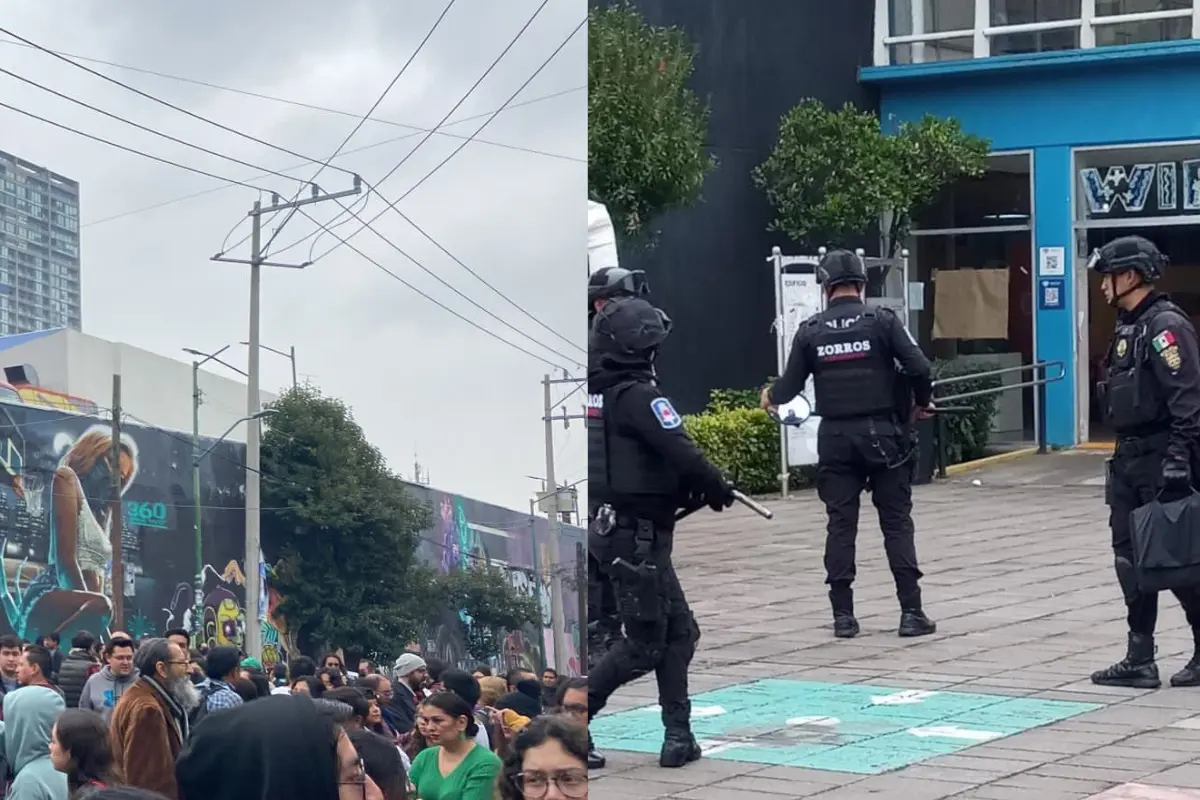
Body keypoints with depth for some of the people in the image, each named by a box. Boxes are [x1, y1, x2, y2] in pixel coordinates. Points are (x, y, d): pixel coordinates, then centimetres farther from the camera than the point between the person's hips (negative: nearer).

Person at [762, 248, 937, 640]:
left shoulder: (810, 330, 0)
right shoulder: (882, 320, -5)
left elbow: (790, 386, 4)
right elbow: (920, 368, -12)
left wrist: (770, 396, 26)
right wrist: (922, 402, 8)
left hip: (835, 436, 2)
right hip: (881, 432, -1)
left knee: (841, 525, 7)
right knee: (897, 523, 4)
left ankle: (843, 615, 6)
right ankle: (911, 612, 0)